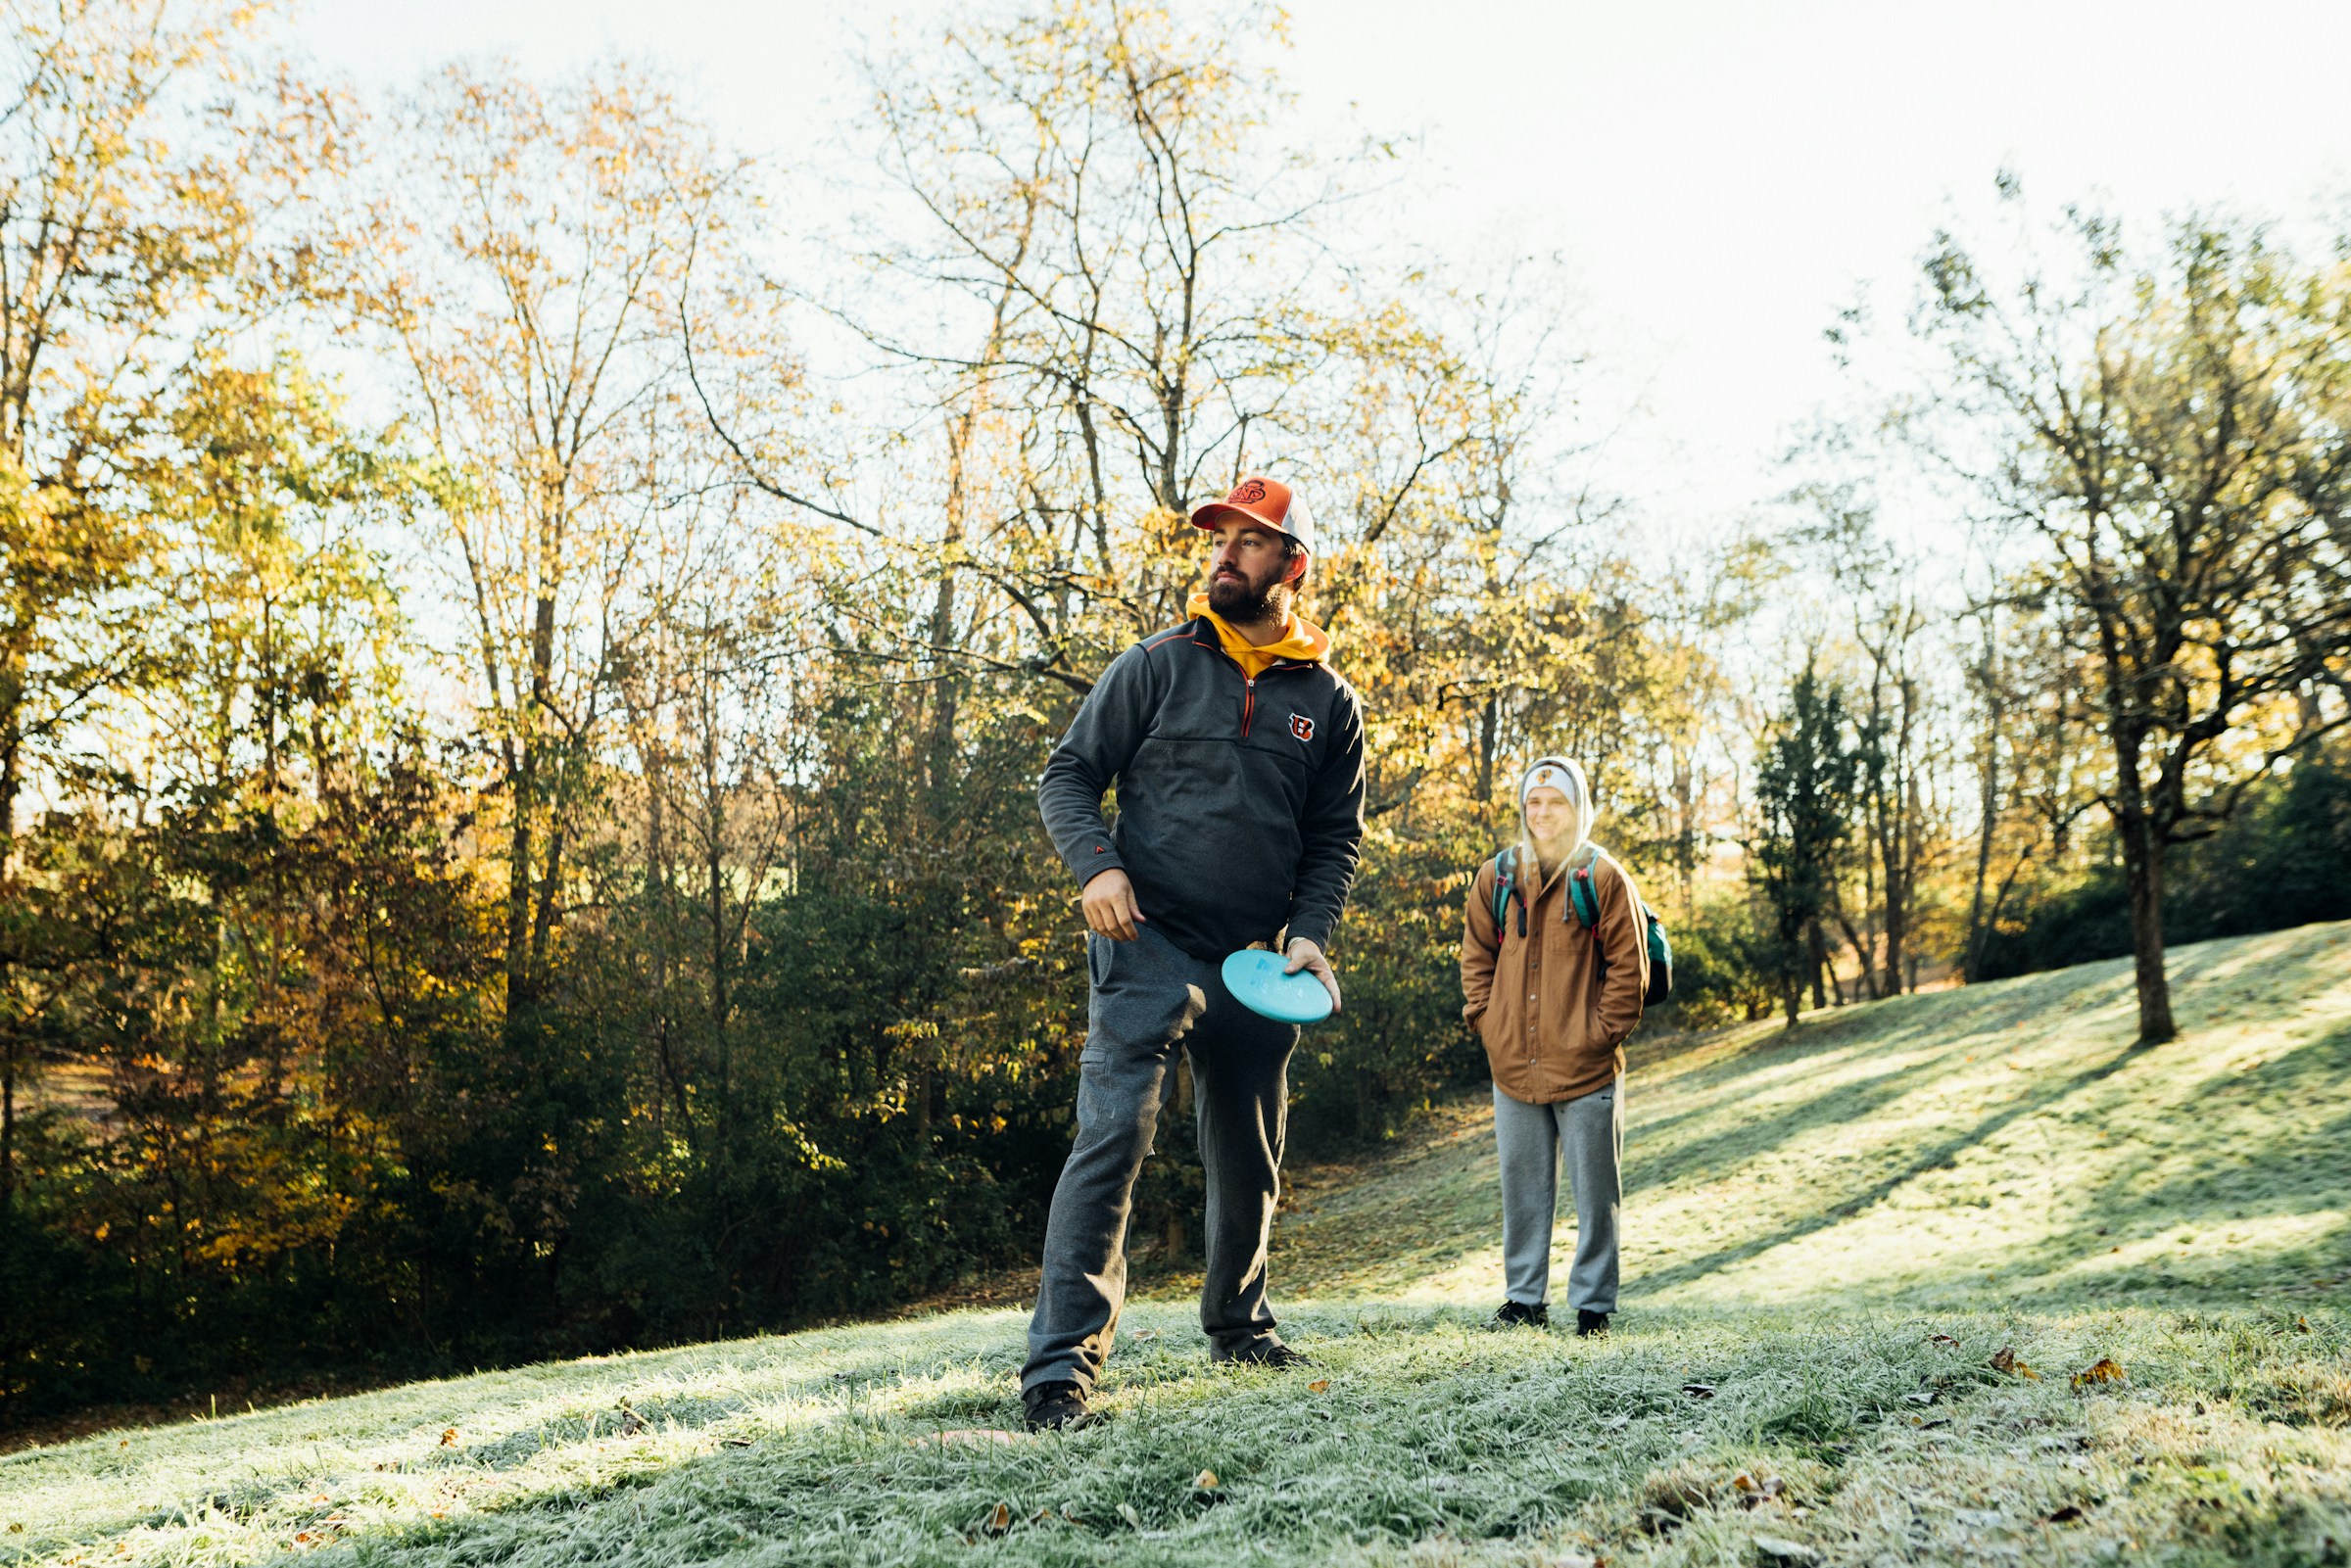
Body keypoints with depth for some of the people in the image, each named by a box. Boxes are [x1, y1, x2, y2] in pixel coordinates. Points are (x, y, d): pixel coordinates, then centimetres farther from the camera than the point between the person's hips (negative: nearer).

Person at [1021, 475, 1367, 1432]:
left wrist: (1309, 932, -4)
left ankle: (1237, 1324, 39)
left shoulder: (1329, 703, 8)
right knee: (1113, 1134, -17)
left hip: (1254, 966, 4)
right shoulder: (1158, 666, 1)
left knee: (1250, 1162, 16)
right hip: (1149, 943, -3)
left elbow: (1334, 838, 13)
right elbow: (1066, 778, 3)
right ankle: (1062, 1361, -15)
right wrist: (1097, 867, -15)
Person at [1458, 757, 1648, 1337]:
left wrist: (1606, 1030, -6)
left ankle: (1593, 1304, 13)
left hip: (1586, 1065, -3)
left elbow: (1628, 963, -1)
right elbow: (1476, 956, 15)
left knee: (1594, 1190, 3)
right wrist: (1485, 1018, 5)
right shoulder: (1496, 877, 7)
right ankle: (1524, 1299, 20)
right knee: (1522, 1188, 11)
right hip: (1513, 1065, 3)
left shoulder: (1603, 876, -3)